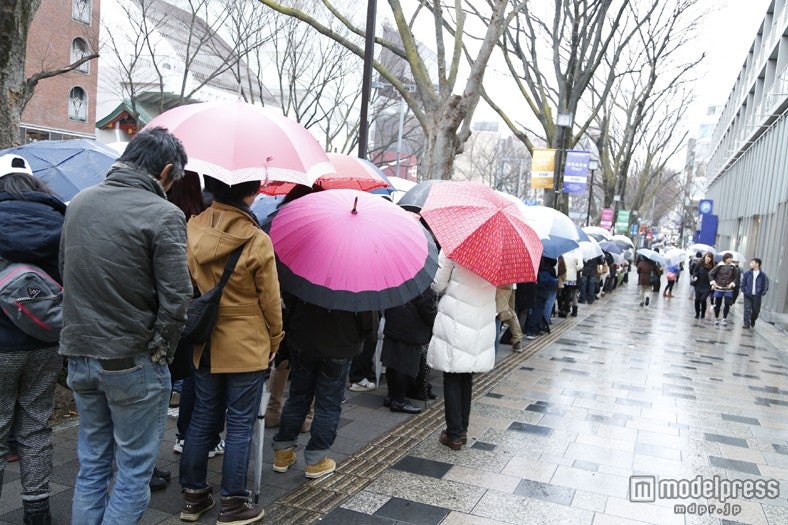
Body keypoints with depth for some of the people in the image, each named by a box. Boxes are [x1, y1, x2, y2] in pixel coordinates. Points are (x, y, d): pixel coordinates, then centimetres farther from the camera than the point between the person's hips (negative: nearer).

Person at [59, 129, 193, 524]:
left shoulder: (79, 203, 5)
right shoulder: (164, 215, -16)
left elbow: (65, 270, 14)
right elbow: (175, 300, -19)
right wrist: (161, 351, -4)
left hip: (79, 356, 7)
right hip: (132, 363, -6)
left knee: (91, 465, 20)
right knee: (134, 472, 9)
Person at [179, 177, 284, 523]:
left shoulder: (192, 230, -6)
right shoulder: (257, 241, -18)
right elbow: (270, 299, -10)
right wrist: (274, 339, 5)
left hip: (204, 344, 5)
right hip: (247, 346, -5)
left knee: (202, 419, 17)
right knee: (240, 425, 7)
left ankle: (193, 494, 29)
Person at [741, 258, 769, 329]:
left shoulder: (762, 275, -3)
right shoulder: (747, 273, -1)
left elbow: (765, 286, 4)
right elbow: (743, 283, 6)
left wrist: (762, 293, -3)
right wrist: (743, 291, -1)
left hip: (757, 296, 0)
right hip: (747, 295, 0)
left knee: (756, 311, 10)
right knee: (747, 310, -9)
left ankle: (752, 322, 35)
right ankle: (746, 324, -5)